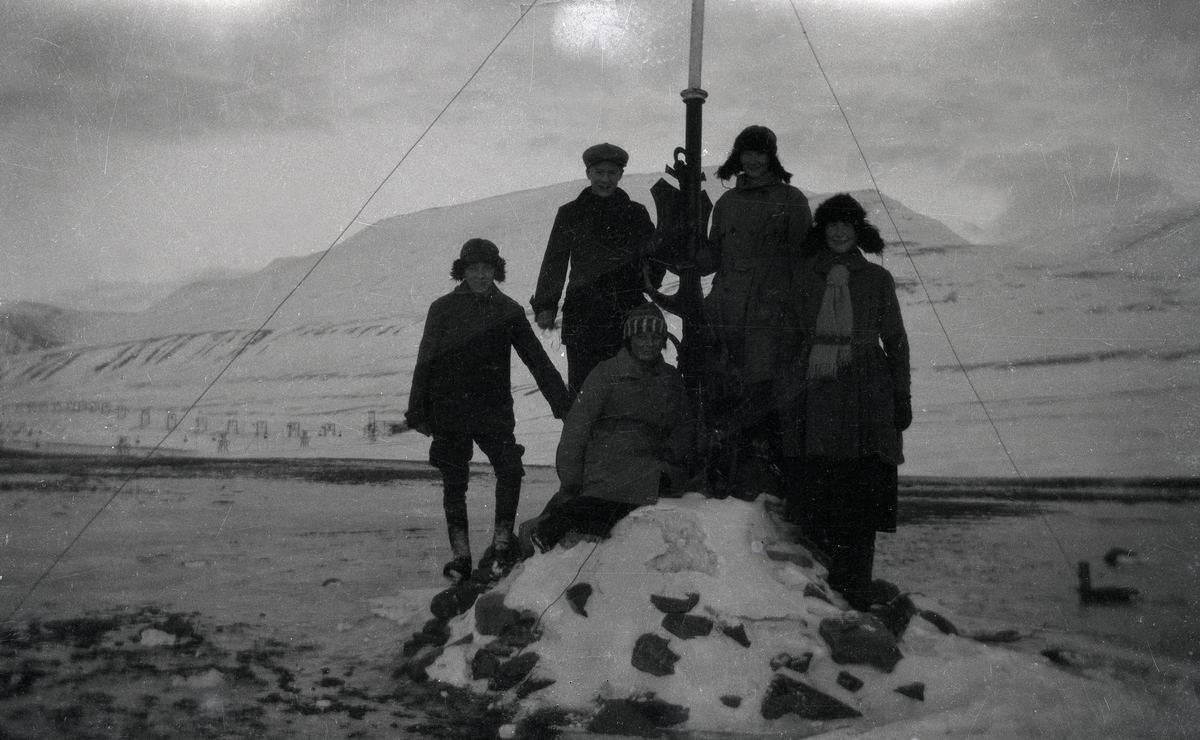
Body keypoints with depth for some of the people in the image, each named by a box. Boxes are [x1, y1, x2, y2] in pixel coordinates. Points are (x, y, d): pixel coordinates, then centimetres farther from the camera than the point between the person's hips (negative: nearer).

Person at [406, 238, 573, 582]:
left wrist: (562, 402, 2)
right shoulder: (443, 309, 4)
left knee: (510, 471, -16)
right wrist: (418, 412, 1)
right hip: (450, 410, 0)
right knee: (454, 483, 3)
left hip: (494, 410, 0)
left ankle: (502, 542, -2)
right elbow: (425, 363, 5)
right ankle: (460, 554, 13)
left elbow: (537, 359, 7)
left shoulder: (508, 311, 6)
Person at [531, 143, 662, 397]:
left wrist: (647, 281, 1)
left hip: (626, 313, 0)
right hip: (582, 315, 0)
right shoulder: (570, 214, 10)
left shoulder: (636, 214, 12)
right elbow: (553, 262, 7)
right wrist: (545, 305, -3)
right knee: (581, 387, -4)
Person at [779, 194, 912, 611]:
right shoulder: (805, 279, 13)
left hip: (866, 399, -1)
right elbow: (793, 338, 13)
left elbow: (895, 341, 14)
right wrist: (788, 394, 6)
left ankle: (854, 599, -1)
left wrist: (902, 396, 8)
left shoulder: (877, 279, 12)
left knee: (860, 496, -5)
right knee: (812, 494, -4)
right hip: (814, 395, 1)